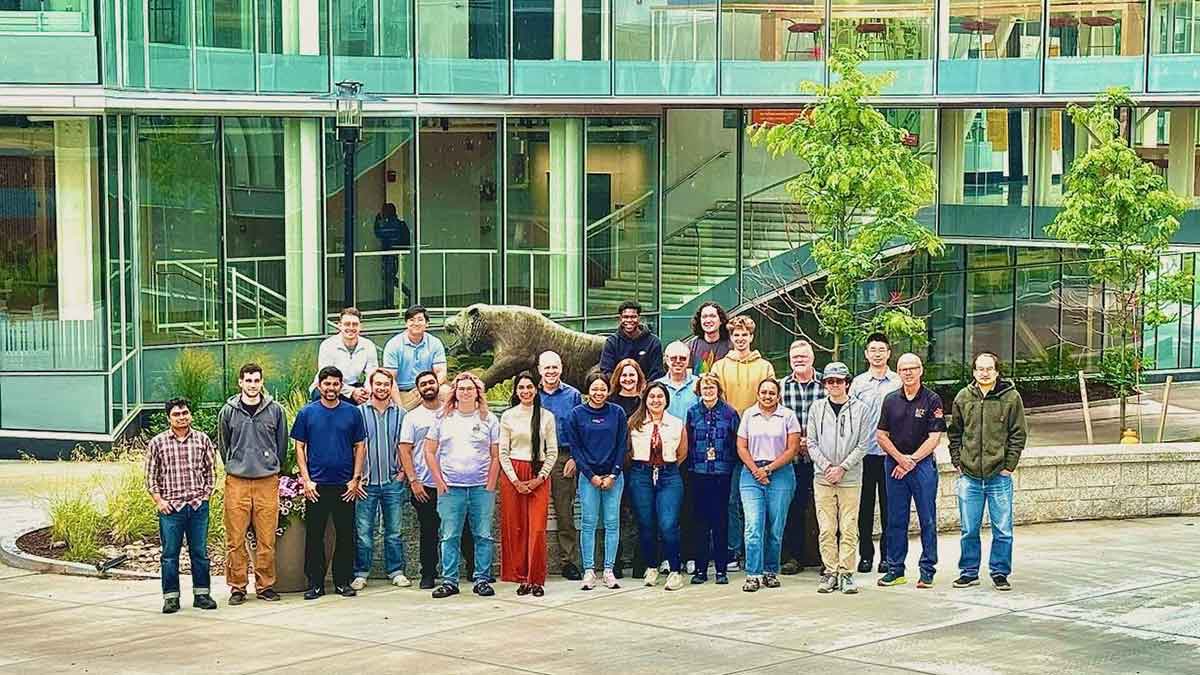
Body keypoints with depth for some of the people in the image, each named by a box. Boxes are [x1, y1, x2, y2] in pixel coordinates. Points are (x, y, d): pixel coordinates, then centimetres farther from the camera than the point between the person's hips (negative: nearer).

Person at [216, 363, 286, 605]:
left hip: (267, 482, 0)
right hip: (236, 482, 0)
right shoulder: (228, 411, 4)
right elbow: (222, 444, 14)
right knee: (235, 539, -1)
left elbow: (282, 444, 13)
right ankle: (237, 587, 7)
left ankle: (265, 585, 11)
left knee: (266, 539, 1)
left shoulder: (275, 410, 5)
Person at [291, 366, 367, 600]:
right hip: (317, 485, -1)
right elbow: (299, 447, 4)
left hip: (346, 485, 1)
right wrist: (306, 480, -5)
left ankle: (343, 581, 13)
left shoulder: (352, 412, 5)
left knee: (345, 535, 4)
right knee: (314, 535, 1)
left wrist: (356, 479, -1)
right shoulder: (307, 413, 3)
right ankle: (315, 583, 7)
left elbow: (360, 446, 7)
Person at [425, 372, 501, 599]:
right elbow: (429, 452, 8)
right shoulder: (443, 418, 8)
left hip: (481, 487, 0)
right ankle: (449, 581, 6)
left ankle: (482, 580, 8)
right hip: (451, 488, 0)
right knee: (450, 537, 0)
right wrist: (440, 482, 0)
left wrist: (490, 485, -3)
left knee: (483, 536, 1)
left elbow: (495, 456, 6)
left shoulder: (488, 419, 7)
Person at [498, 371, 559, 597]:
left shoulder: (547, 417, 5)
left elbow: (552, 452, 5)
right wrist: (515, 480, -6)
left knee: (537, 528, -6)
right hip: (513, 475, 0)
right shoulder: (508, 416, 4)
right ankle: (522, 578, 4)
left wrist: (540, 478, -5)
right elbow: (503, 452, 3)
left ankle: (537, 580, -1)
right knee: (515, 528, -1)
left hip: (539, 477, 0)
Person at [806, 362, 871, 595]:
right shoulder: (817, 408, 6)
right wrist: (826, 466, -7)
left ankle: (846, 573, 2)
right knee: (826, 529, 1)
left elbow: (862, 445, -2)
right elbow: (812, 443, 5)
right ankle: (830, 572, 7)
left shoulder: (859, 409, 1)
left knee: (849, 529, -2)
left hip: (850, 478, -2)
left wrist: (842, 468, -9)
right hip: (823, 478, 2)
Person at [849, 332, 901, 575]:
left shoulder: (899, 382, 4)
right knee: (865, 504, 5)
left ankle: (887, 555, 11)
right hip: (864, 452, 1)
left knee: (889, 506, 3)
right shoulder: (858, 383, 7)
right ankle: (865, 554, 12)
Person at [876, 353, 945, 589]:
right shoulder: (891, 400, 8)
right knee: (896, 520, 6)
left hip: (923, 464, -3)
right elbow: (881, 435, 7)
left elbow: (934, 438, -6)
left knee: (927, 520, 0)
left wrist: (911, 461, -10)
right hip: (894, 464, 3)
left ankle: (927, 571, 5)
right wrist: (900, 458, -6)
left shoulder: (932, 400, -2)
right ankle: (895, 570, 13)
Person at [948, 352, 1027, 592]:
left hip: (999, 476, -2)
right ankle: (969, 571, 19)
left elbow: (1018, 434, 0)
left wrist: (1009, 466, -5)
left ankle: (1000, 572, 14)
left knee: (1002, 530, 2)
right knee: (969, 530, 8)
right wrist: (957, 462, 4)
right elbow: (954, 433, 13)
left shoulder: (1011, 397, -1)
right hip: (969, 476, 2)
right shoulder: (963, 397, 6)